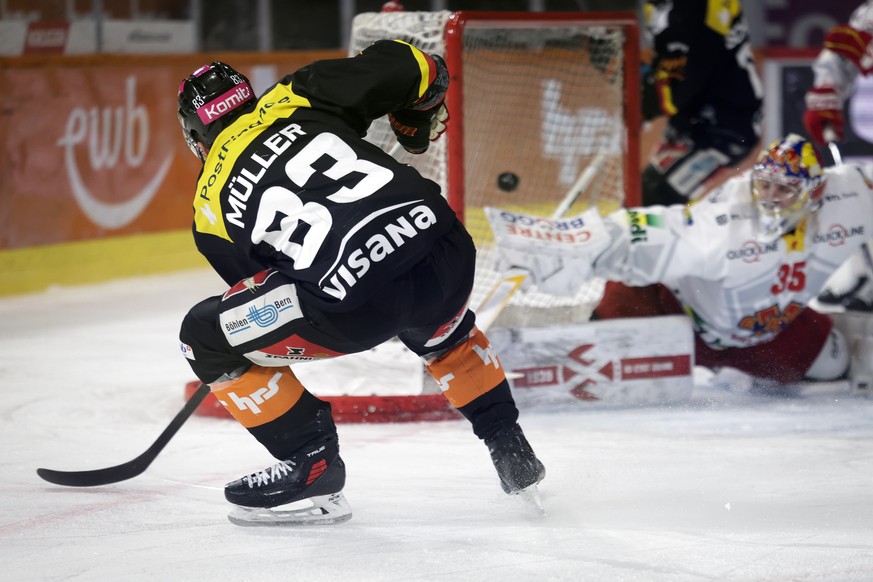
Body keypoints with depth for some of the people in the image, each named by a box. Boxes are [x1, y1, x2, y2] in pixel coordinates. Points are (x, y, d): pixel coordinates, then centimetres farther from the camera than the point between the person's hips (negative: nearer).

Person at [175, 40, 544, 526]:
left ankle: (312, 466, 17)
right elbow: (407, 69, 10)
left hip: (358, 306, -5)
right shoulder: (298, 97, 17)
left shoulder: (211, 203, 16)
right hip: (446, 251, 5)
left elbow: (253, 279, 28)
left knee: (207, 337, 16)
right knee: (443, 332, 42)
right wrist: (421, 116, 33)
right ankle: (512, 452, 41)